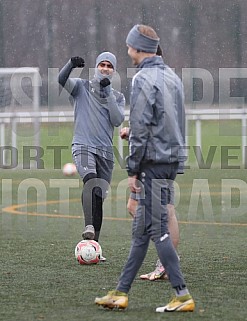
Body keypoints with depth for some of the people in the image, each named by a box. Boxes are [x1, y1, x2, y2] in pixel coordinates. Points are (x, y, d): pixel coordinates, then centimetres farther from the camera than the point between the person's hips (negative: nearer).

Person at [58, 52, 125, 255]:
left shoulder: (118, 97, 13)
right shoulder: (82, 87, 7)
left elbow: (118, 120, -4)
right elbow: (62, 80, -13)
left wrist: (108, 94, -11)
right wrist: (71, 65, -32)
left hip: (106, 151, 3)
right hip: (83, 145, -3)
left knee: (99, 196, 1)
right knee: (91, 180, -31)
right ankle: (89, 226, -39)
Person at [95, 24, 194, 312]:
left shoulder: (143, 79, -14)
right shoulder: (172, 77, 13)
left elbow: (140, 129, -17)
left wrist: (133, 170, -12)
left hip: (153, 161, -9)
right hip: (173, 159, 9)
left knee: (157, 228, -6)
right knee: (141, 228, 12)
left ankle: (183, 296, -7)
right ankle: (121, 292, 17)